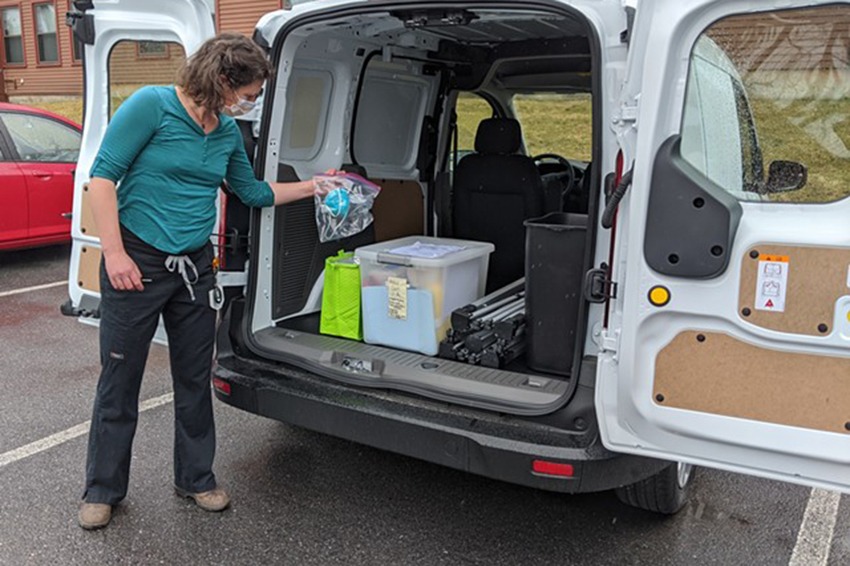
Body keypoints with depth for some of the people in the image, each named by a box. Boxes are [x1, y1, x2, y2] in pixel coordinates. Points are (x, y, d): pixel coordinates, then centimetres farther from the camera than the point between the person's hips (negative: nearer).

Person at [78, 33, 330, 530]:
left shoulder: (229, 132, 8)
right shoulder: (152, 105, -11)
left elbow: (251, 191, 21)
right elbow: (103, 176, -12)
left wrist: (312, 187, 20)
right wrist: (114, 253, -17)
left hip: (195, 266, 6)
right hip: (137, 264, -5)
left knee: (195, 379, 12)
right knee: (120, 380, 5)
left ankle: (196, 479, 29)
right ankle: (103, 489, 24)